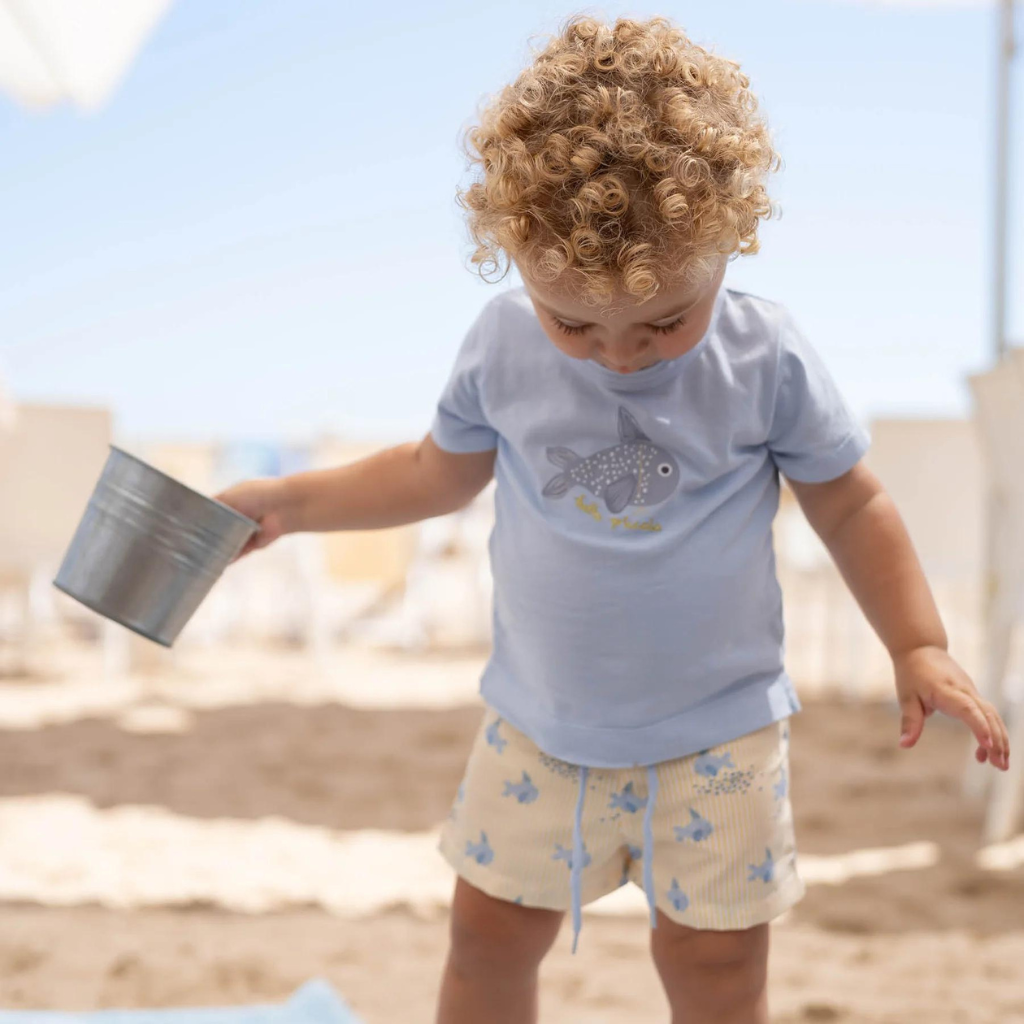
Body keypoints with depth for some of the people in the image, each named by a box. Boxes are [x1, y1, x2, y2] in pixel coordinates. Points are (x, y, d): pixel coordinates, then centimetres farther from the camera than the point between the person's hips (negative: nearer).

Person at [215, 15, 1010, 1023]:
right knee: (489, 932, 10)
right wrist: (288, 502, 6)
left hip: (714, 732, -2)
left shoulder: (767, 361, -14)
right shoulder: (503, 346, -8)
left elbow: (849, 502, -1)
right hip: (540, 723, 2)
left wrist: (918, 647, -3)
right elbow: (439, 471, 9)